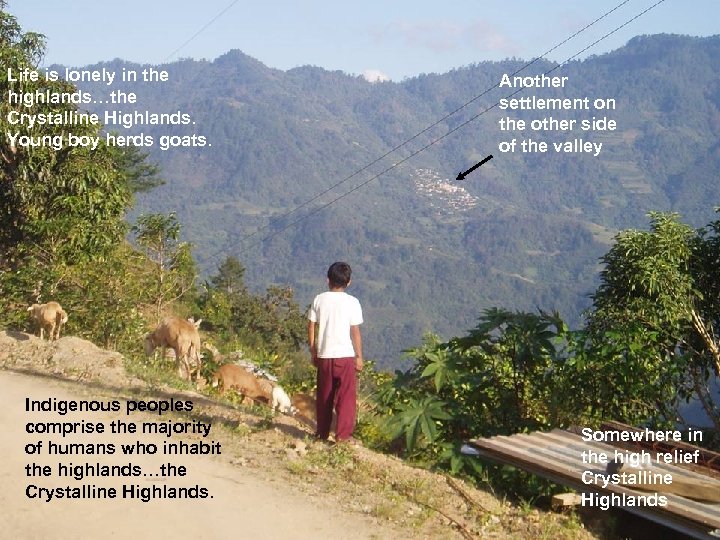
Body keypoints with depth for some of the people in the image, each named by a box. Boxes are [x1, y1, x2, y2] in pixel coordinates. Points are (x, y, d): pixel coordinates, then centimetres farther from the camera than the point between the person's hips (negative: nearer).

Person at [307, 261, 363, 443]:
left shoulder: (319, 300, 2)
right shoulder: (352, 302, -5)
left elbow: (311, 327, 4)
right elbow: (355, 332, -6)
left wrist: (313, 352, 13)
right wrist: (359, 356, 1)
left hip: (324, 355, 3)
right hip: (345, 355, -3)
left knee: (324, 396, 14)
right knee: (346, 396, 2)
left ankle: (322, 432, 21)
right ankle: (343, 434, -2)